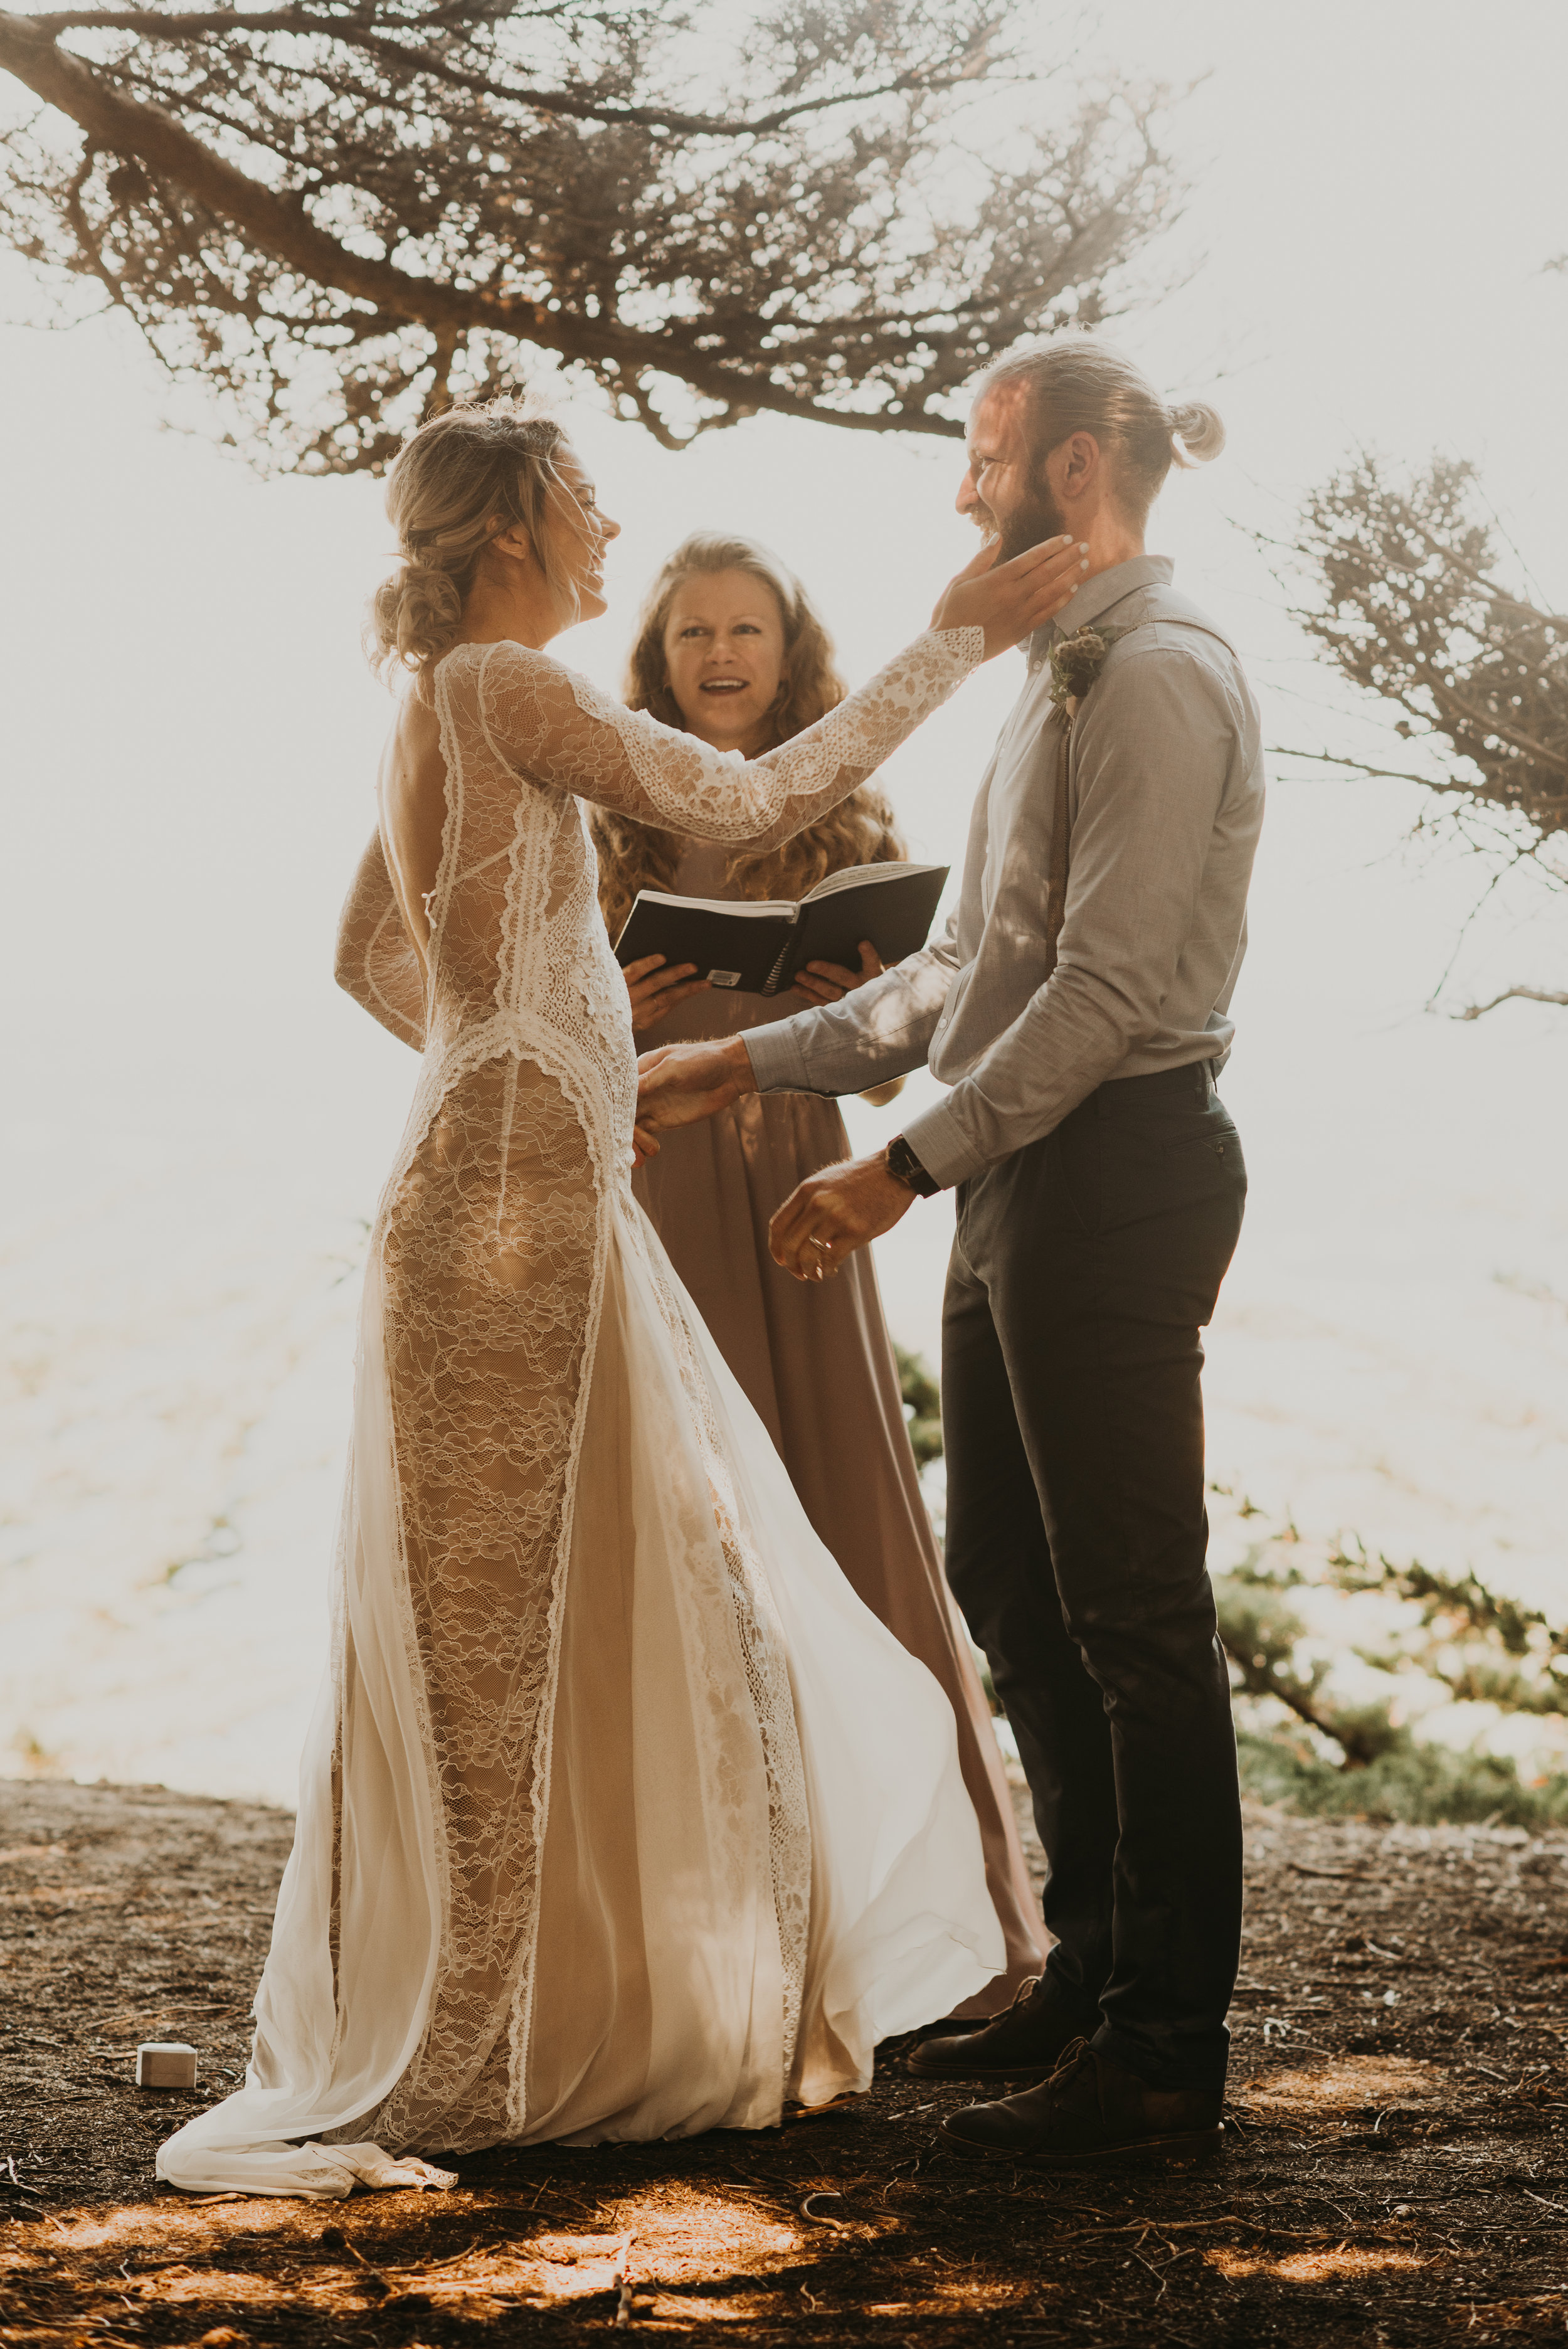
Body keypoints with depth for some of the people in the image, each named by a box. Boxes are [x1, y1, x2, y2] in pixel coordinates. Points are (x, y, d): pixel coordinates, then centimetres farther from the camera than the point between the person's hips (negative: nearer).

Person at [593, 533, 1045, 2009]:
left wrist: (870, 1008, -11)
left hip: (798, 1191, 1)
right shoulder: (615, 830, 7)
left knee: (851, 1519, -2)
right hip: (651, 1187, 0)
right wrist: (621, 1017, -13)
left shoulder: (851, 824, 9)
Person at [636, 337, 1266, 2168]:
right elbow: (967, 969, 20)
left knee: (1132, 1615, -5)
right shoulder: (1063, 673, 19)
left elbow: (1109, 986, -20)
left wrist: (906, 1167, -20)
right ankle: (1096, 1975, 26)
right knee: (1007, 1587, 15)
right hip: (1029, 1179, 10)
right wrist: (751, 1061, 16)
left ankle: (1164, 2054, 2)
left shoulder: (1159, 673, -13)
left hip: (1115, 1171, -10)